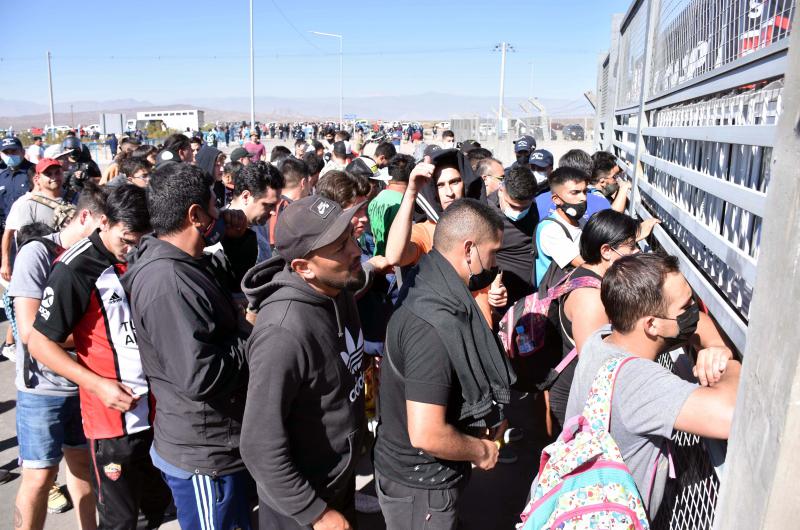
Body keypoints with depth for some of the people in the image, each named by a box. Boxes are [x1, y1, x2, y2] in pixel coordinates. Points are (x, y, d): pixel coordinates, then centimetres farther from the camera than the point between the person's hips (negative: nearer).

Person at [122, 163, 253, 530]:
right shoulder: (168, 283, -28)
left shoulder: (177, 262, 3)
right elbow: (199, 377, -31)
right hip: (205, 457, -9)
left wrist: (224, 224, 5)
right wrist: (251, 333, -17)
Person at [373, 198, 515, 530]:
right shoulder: (434, 325, -32)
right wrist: (480, 451, -15)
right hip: (420, 486, -8)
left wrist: (487, 416, 3)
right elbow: (426, 435, -33)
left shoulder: (428, 289, -2)